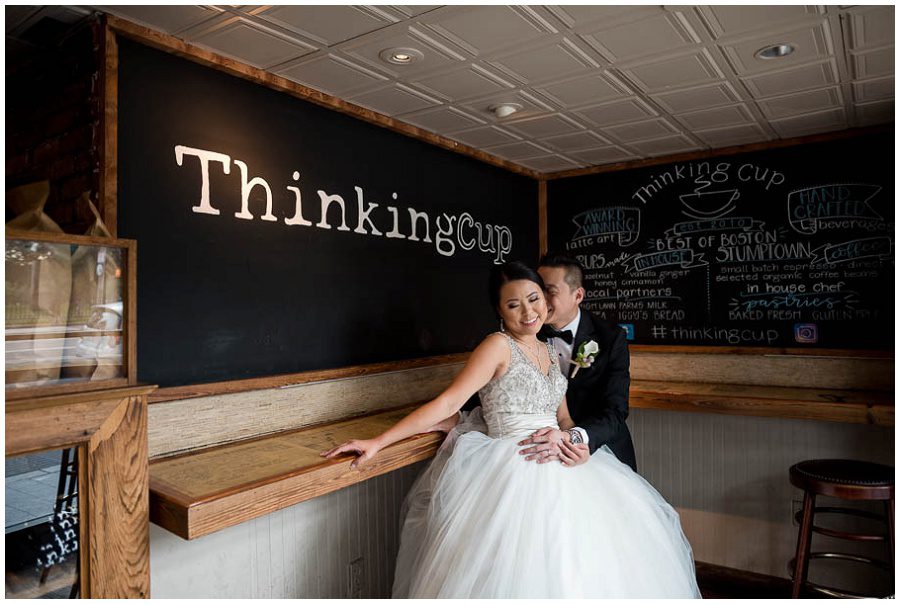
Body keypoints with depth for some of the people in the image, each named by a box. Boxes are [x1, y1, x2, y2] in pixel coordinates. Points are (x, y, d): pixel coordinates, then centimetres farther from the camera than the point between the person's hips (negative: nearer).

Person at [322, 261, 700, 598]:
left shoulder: (550, 353, 13)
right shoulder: (499, 345, -10)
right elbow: (448, 403, -16)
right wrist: (378, 442, -23)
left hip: (555, 468, 8)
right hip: (514, 471, -7)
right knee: (526, 570, -8)